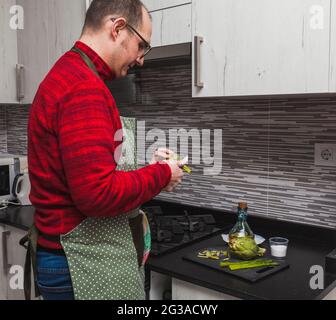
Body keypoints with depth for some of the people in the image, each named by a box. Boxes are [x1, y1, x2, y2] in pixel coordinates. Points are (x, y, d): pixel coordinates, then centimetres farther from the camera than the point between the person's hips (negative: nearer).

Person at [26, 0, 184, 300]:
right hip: (86, 264, -10)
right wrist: (161, 174, -14)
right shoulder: (84, 87, -23)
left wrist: (145, 163, 7)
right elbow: (99, 193, -29)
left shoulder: (67, 75, 12)